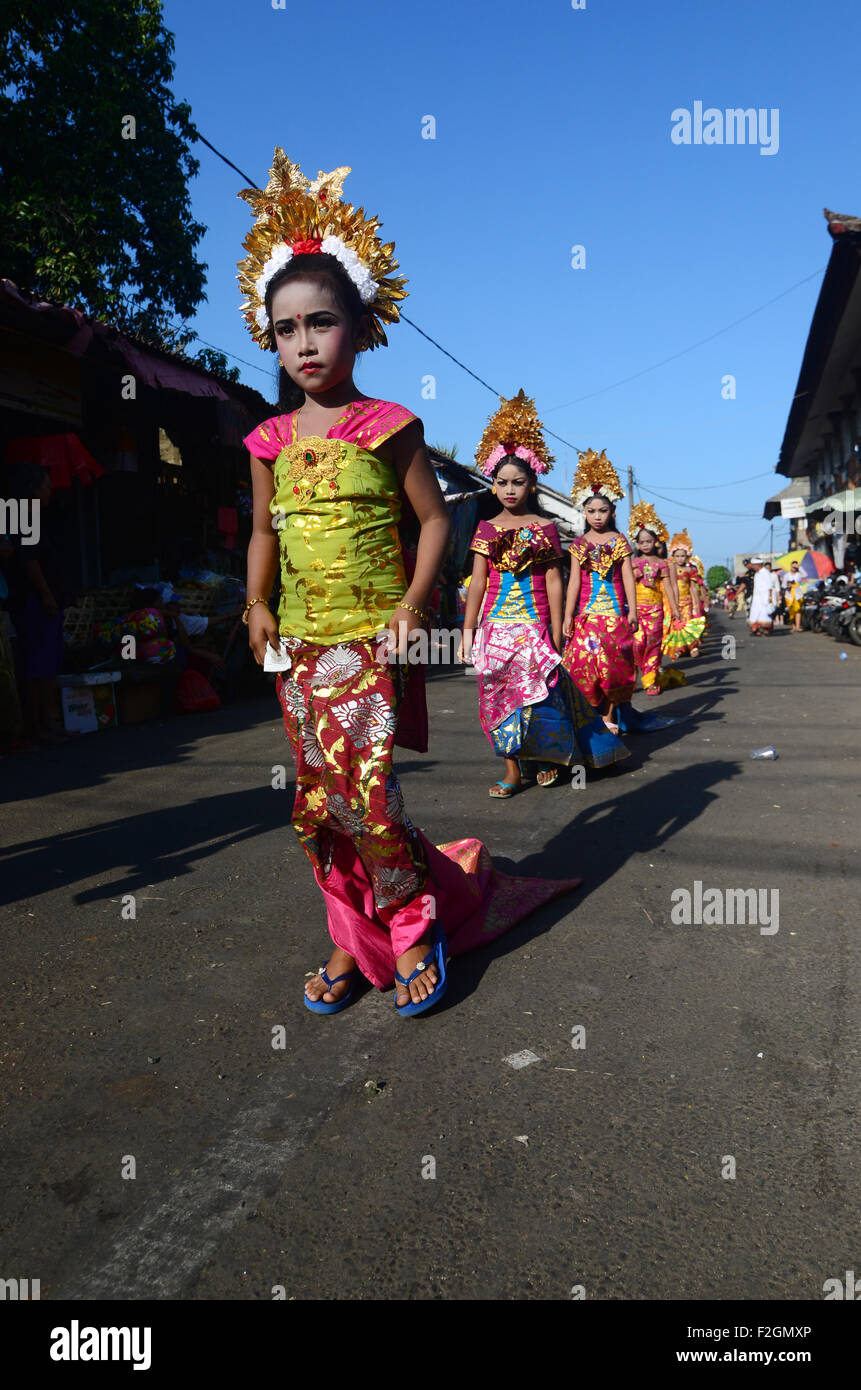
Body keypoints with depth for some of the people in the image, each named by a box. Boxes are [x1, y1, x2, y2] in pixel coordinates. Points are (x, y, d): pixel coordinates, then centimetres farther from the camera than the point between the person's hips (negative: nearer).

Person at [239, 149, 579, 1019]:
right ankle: (352, 940, 25)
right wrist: (257, 605, 3)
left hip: (372, 643, -4)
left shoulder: (387, 426, -2)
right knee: (316, 803, 7)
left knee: (368, 798, -10)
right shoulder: (273, 440, 9)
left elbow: (433, 517, 0)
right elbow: (265, 530, 16)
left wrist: (413, 602, -11)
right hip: (300, 646, 5)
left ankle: (415, 929, 16)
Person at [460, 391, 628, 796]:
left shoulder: (545, 528, 3)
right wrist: (468, 632, 2)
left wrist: (556, 634, -2)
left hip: (534, 624, -2)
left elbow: (553, 582, 2)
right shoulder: (486, 529, 8)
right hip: (496, 625, 2)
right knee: (500, 695, 3)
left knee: (539, 692, -2)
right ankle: (511, 771, 12)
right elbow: (477, 583, 6)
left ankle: (547, 757, 21)